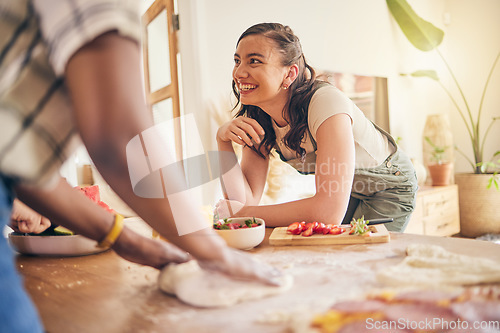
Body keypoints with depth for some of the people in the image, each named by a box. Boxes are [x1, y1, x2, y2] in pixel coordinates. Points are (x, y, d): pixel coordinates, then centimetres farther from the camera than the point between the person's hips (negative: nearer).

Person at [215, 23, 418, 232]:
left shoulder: (326, 103, -35)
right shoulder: (256, 116, -14)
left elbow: (330, 212, -44)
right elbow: (247, 200, -18)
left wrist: (244, 212, -34)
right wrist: (223, 140, -31)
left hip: (388, 188, -5)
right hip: (346, 189, 6)